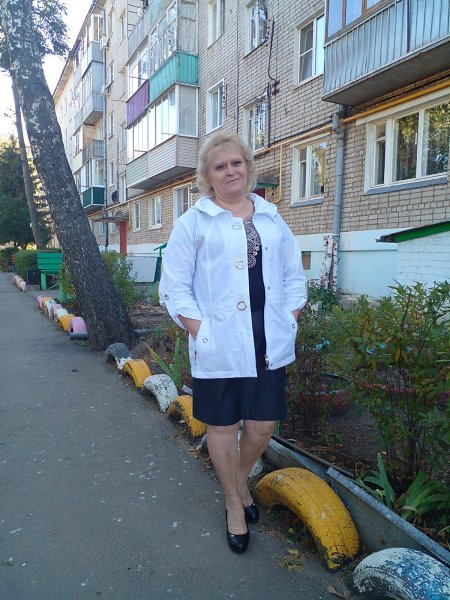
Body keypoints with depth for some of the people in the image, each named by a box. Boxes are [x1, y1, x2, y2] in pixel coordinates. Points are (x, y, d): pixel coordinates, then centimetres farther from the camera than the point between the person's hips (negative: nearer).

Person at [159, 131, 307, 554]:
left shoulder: (272, 219, 12)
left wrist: (289, 321, 4)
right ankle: (234, 505, 34)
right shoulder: (193, 222, 0)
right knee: (223, 426, 10)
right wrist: (198, 331, -11)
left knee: (263, 425, 11)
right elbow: (175, 287, -3)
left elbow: (294, 276, 15)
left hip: (269, 344, 4)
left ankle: (242, 479, 42)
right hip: (219, 347, -3)